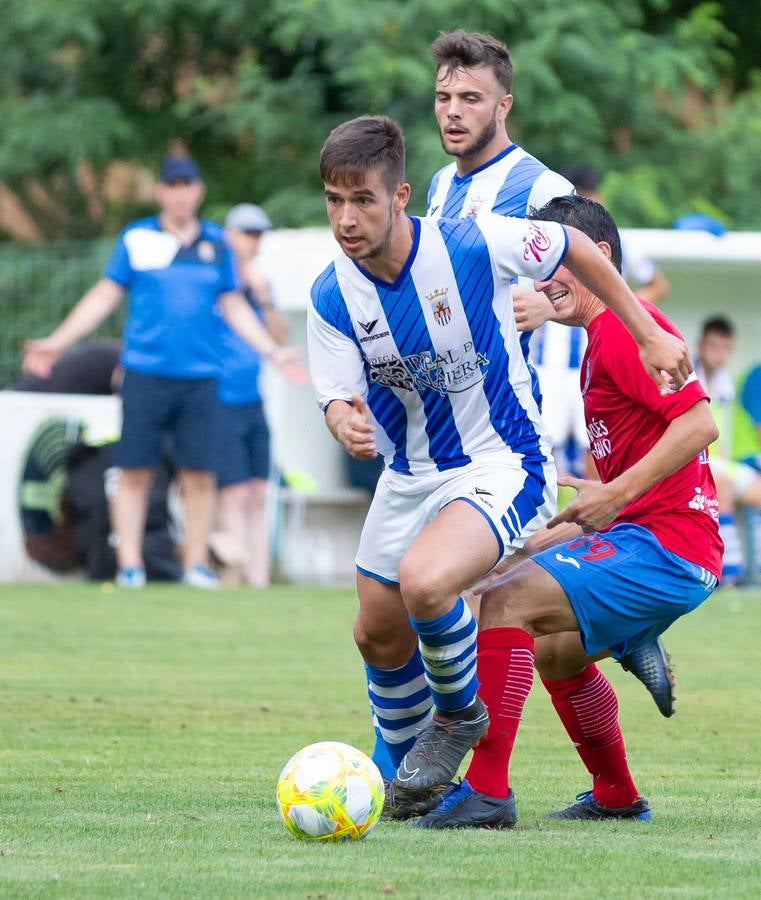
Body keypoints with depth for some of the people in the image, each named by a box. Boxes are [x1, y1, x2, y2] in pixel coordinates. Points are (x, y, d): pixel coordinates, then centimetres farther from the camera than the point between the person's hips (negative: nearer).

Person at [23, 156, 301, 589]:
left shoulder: (217, 244, 11)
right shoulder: (136, 239, 5)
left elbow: (234, 306, 18)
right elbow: (104, 297, 9)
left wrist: (273, 351, 12)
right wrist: (58, 342, 4)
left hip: (200, 376, 2)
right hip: (146, 373, -2)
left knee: (200, 474, -2)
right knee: (136, 472, -3)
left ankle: (197, 565, 4)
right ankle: (130, 565, 1)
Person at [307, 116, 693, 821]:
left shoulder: (473, 244, -22)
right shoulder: (331, 298, -11)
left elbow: (574, 248, -5)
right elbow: (338, 397, -9)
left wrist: (648, 335, 1)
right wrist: (345, 423, -35)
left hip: (501, 465, -6)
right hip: (409, 473, 6)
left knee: (424, 583, -31)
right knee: (379, 636, 14)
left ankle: (459, 713, -1)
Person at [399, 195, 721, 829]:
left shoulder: (624, 326, -12)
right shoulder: (600, 342, 21)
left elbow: (699, 423, -24)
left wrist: (615, 495, -25)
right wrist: (570, 531, 21)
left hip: (665, 544, -11)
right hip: (647, 538, 11)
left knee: (505, 601, -22)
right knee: (556, 649, 28)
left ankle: (487, 789, -23)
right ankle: (617, 798, 39)